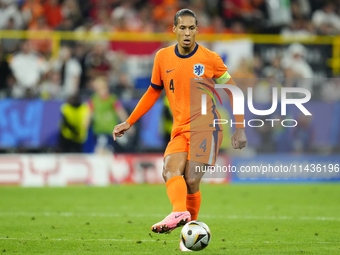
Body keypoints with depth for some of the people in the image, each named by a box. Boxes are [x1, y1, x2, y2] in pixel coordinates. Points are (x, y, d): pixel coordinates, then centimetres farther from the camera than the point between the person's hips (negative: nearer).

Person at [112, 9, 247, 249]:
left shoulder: (210, 59, -2)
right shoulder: (163, 58, 8)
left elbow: (233, 91, 6)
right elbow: (154, 92, 21)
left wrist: (239, 128, -1)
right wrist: (129, 123, 19)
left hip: (206, 126, -4)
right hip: (179, 130, 4)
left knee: (191, 181, -17)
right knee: (171, 171, -24)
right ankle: (179, 212, -46)